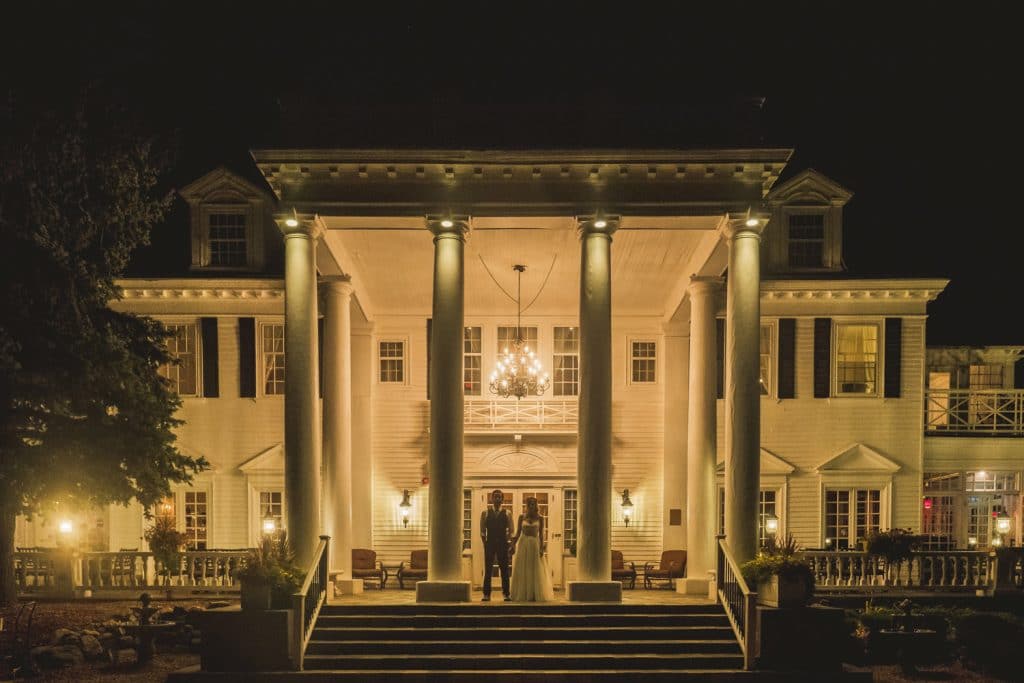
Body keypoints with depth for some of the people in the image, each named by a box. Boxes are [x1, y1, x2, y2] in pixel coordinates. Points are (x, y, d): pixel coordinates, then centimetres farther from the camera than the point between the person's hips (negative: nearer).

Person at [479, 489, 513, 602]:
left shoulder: (507, 513, 5)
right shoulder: (485, 513, 5)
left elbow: (510, 531, 7)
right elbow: (482, 530, 6)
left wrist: (505, 541, -2)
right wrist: (485, 543, -1)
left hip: (503, 544, 0)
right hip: (489, 544, 0)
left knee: (504, 570, 1)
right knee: (488, 570, 1)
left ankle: (506, 594, 5)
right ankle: (486, 594, 4)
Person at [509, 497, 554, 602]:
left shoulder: (540, 518, 2)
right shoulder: (522, 517, 3)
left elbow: (541, 534, 1)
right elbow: (518, 532, 6)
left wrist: (542, 547, -7)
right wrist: (513, 544, -2)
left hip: (535, 544, -1)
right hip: (523, 543, 1)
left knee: (535, 570, 1)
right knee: (522, 569, 2)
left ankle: (535, 594, 6)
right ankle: (523, 594, 7)